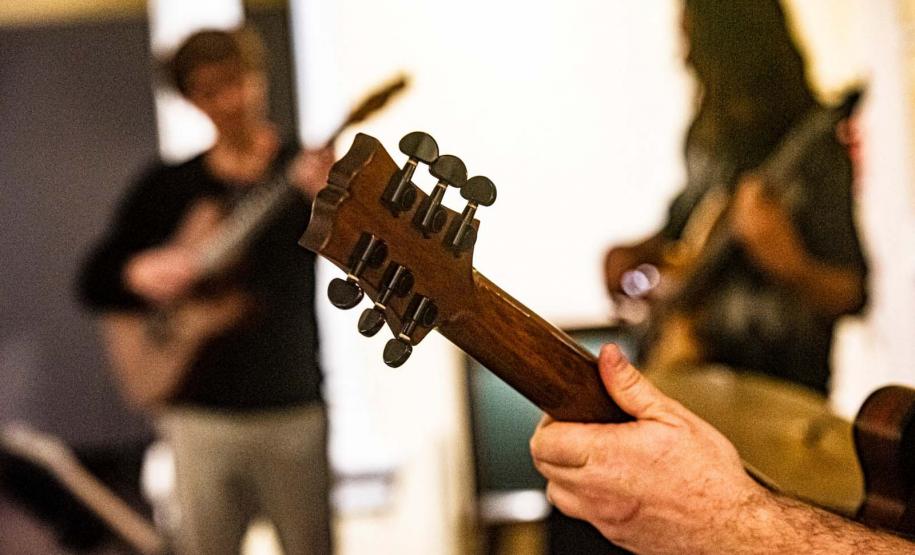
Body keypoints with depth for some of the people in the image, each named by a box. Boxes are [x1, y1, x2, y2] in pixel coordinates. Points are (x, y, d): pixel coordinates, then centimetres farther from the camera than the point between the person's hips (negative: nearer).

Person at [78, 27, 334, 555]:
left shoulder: (304, 172, 0)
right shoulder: (168, 186, 8)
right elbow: (96, 281, 10)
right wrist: (138, 272, -11)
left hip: (292, 410, -2)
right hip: (200, 413, 2)